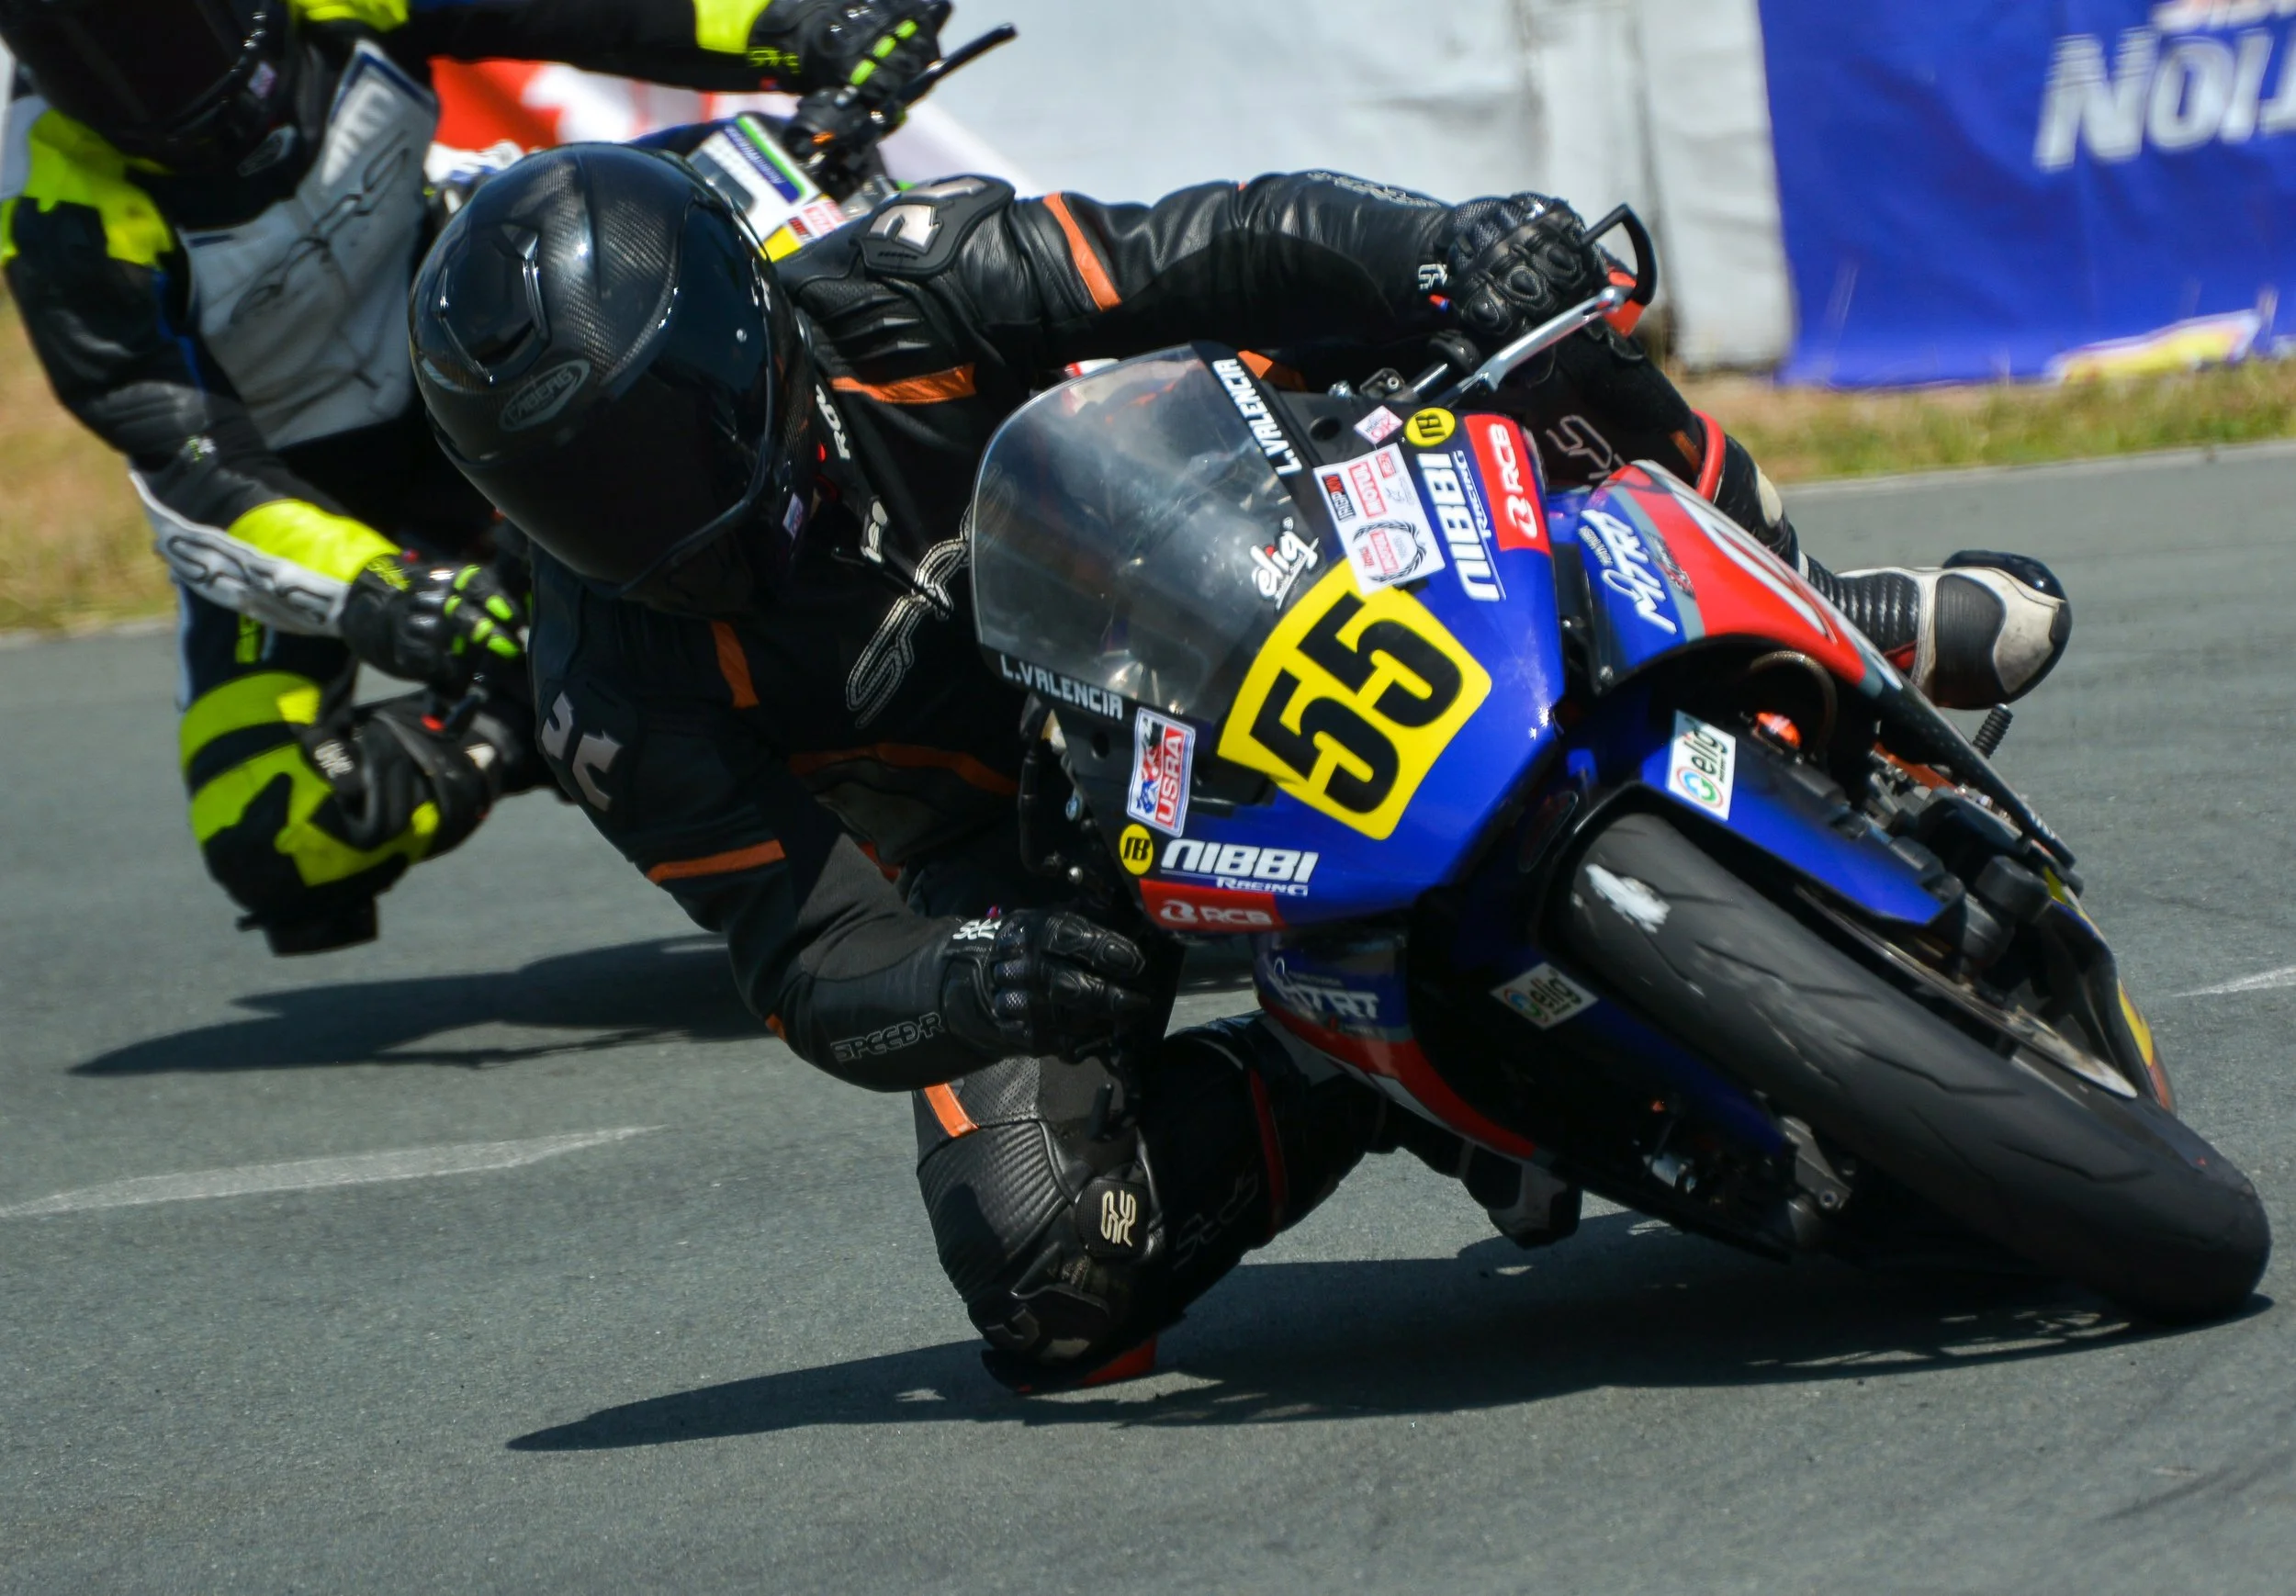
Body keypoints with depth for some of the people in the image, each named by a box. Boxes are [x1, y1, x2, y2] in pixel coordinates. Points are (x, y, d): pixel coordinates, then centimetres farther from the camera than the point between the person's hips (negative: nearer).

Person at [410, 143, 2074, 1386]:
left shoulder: (891, 301, -24)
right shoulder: (617, 691, -22)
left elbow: (1218, 253, -29)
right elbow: (816, 961, -24)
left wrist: (1438, 250, -49)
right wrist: (967, 986, -48)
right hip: (1011, 868, 0)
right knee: (1052, 1286, -24)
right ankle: (1360, 1084, -1)